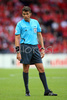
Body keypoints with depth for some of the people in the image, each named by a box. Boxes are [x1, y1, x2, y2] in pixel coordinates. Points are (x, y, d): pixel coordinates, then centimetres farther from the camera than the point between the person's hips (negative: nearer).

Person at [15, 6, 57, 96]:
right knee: (26, 69, -1)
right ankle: (27, 91, 10)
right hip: (25, 47, -3)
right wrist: (18, 52, -10)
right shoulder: (20, 24, 1)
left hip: (35, 47, 4)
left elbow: (39, 35, 17)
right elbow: (17, 38, -2)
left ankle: (47, 91, -2)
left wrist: (42, 49, 10)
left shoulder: (35, 22, 12)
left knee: (41, 68, -2)